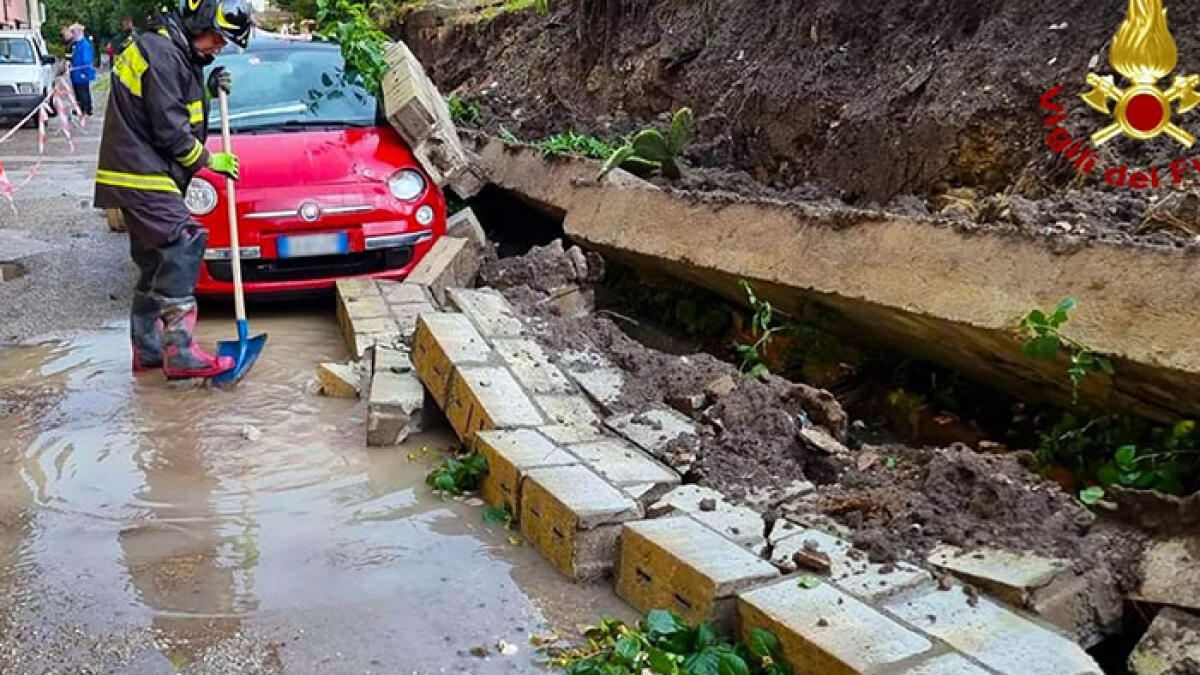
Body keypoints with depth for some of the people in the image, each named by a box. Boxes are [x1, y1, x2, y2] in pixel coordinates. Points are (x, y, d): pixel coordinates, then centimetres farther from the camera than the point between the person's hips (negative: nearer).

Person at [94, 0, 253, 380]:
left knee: (157, 264, 13)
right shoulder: (161, 53, -16)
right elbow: (170, 131, -18)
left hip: (142, 178, 11)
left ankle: (148, 352, 20)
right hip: (143, 177, -11)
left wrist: (208, 93, 8)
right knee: (180, 252, -15)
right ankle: (181, 355, -15)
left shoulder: (175, 53, 16)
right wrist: (211, 161, -5)